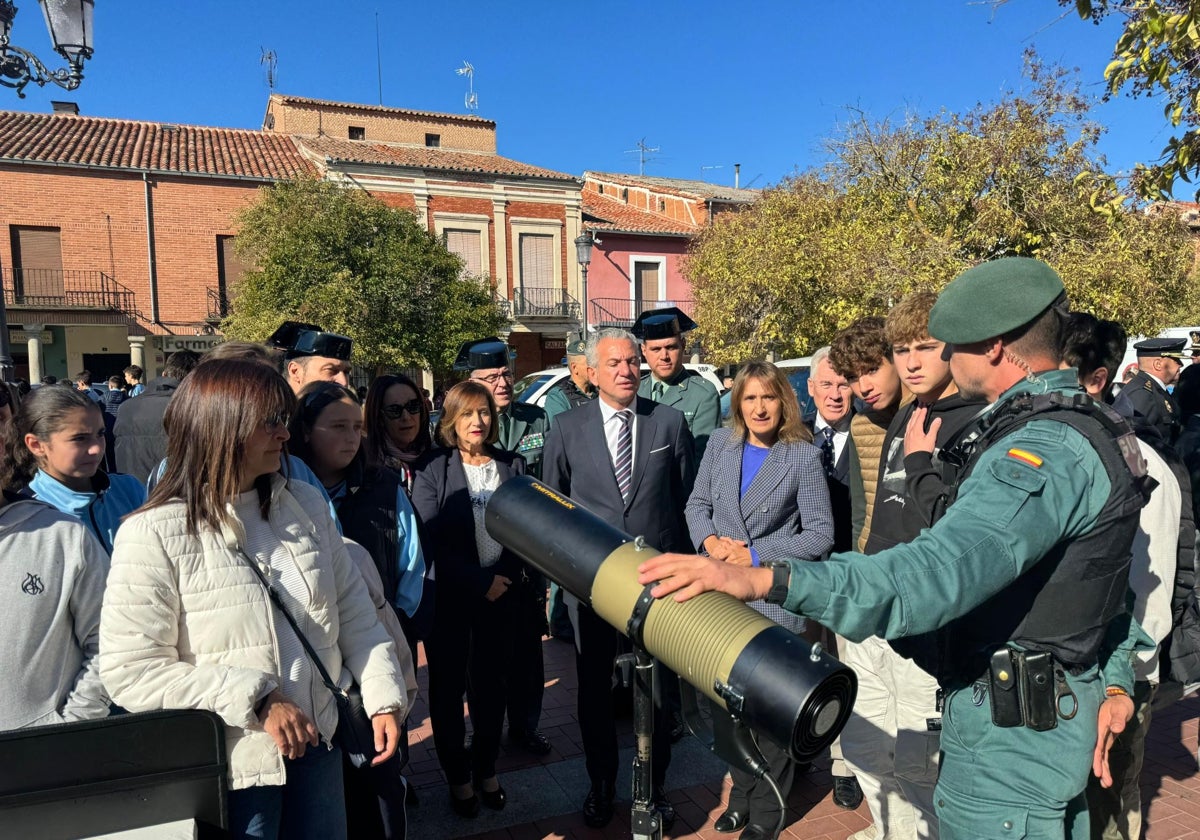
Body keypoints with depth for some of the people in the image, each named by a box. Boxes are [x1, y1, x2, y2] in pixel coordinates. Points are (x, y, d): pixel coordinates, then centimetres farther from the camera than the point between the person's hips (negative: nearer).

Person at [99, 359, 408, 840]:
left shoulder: (307, 506, 1)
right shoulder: (152, 535, -15)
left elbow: (355, 611, 6)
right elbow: (131, 673, -17)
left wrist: (383, 696, -2)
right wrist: (256, 701, -20)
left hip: (318, 744, 5)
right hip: (230, 765, -5)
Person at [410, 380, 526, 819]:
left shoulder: (513, 464, 6)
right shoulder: (432, 469, -5)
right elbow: (431, 539, -11)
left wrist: (505, 576, -10)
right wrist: (482, 581, -14)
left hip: (500, 595, 2)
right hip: (448, 597, -2)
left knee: (491, 684, 11)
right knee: (448, 687, 9)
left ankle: (486, 768, 30)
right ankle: (458, 776, 27)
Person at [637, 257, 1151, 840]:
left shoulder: (1045, 451, -27)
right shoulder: (1089, 426, 8)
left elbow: (941, 570, -43)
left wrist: (769, 581, -50)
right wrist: (1114, 681, 16)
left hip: (1011, 725, -10)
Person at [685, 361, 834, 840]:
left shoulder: (802, 456, -8)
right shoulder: (720, 444, 4)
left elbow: (820, 534, -8)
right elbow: (697, 504, 10)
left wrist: (755, 555, -13)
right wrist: (710, 541, -10)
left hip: (775, 600, -4)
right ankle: (741, 794, 33)